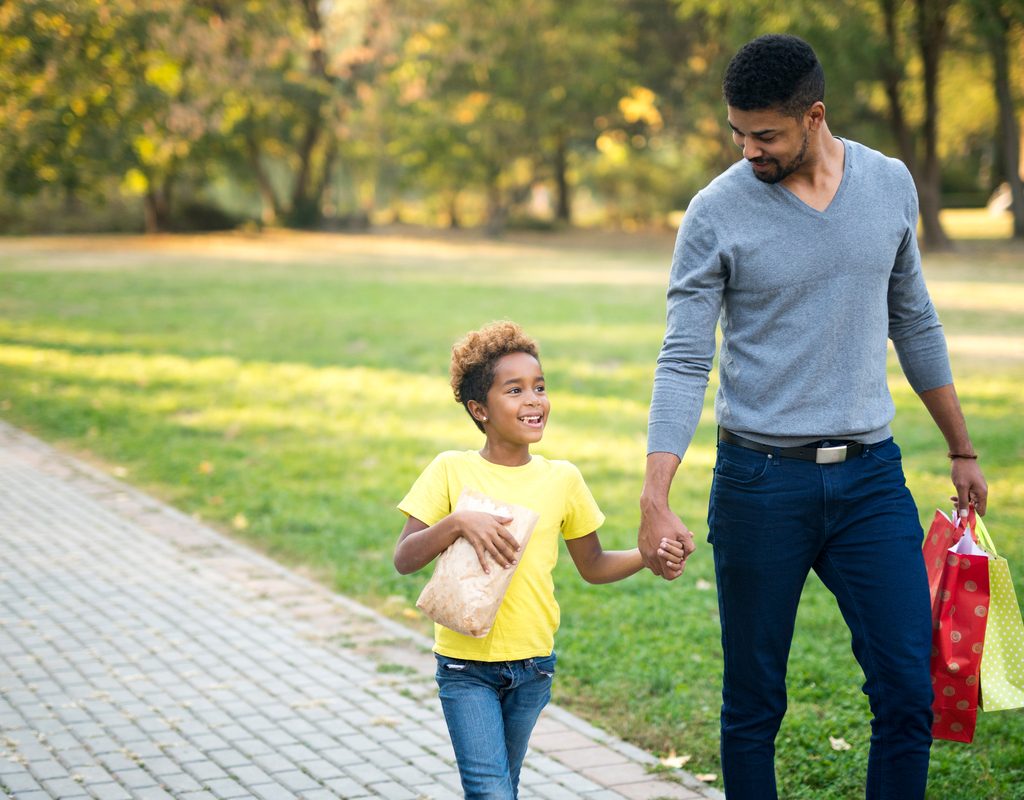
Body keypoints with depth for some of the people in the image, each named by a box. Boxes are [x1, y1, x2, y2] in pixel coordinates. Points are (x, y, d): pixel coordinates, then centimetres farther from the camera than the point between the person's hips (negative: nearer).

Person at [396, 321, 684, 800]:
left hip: (532, 665, 3)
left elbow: (592, 566, 12)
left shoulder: (562, 479, 1)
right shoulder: (452, 471, -6)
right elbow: (404, 560, -10)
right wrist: (458, 523, -25)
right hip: (466, 664, -3)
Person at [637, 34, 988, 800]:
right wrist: (655, 499, -21)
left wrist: (962, 450, 20)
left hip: (870, 476, 3)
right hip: (761, 483, -2)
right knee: (754, 705, 6)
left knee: (910, 693, -1)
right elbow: (684, 362, -10)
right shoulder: (717, 212, -7)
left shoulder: (890, 184, 4)